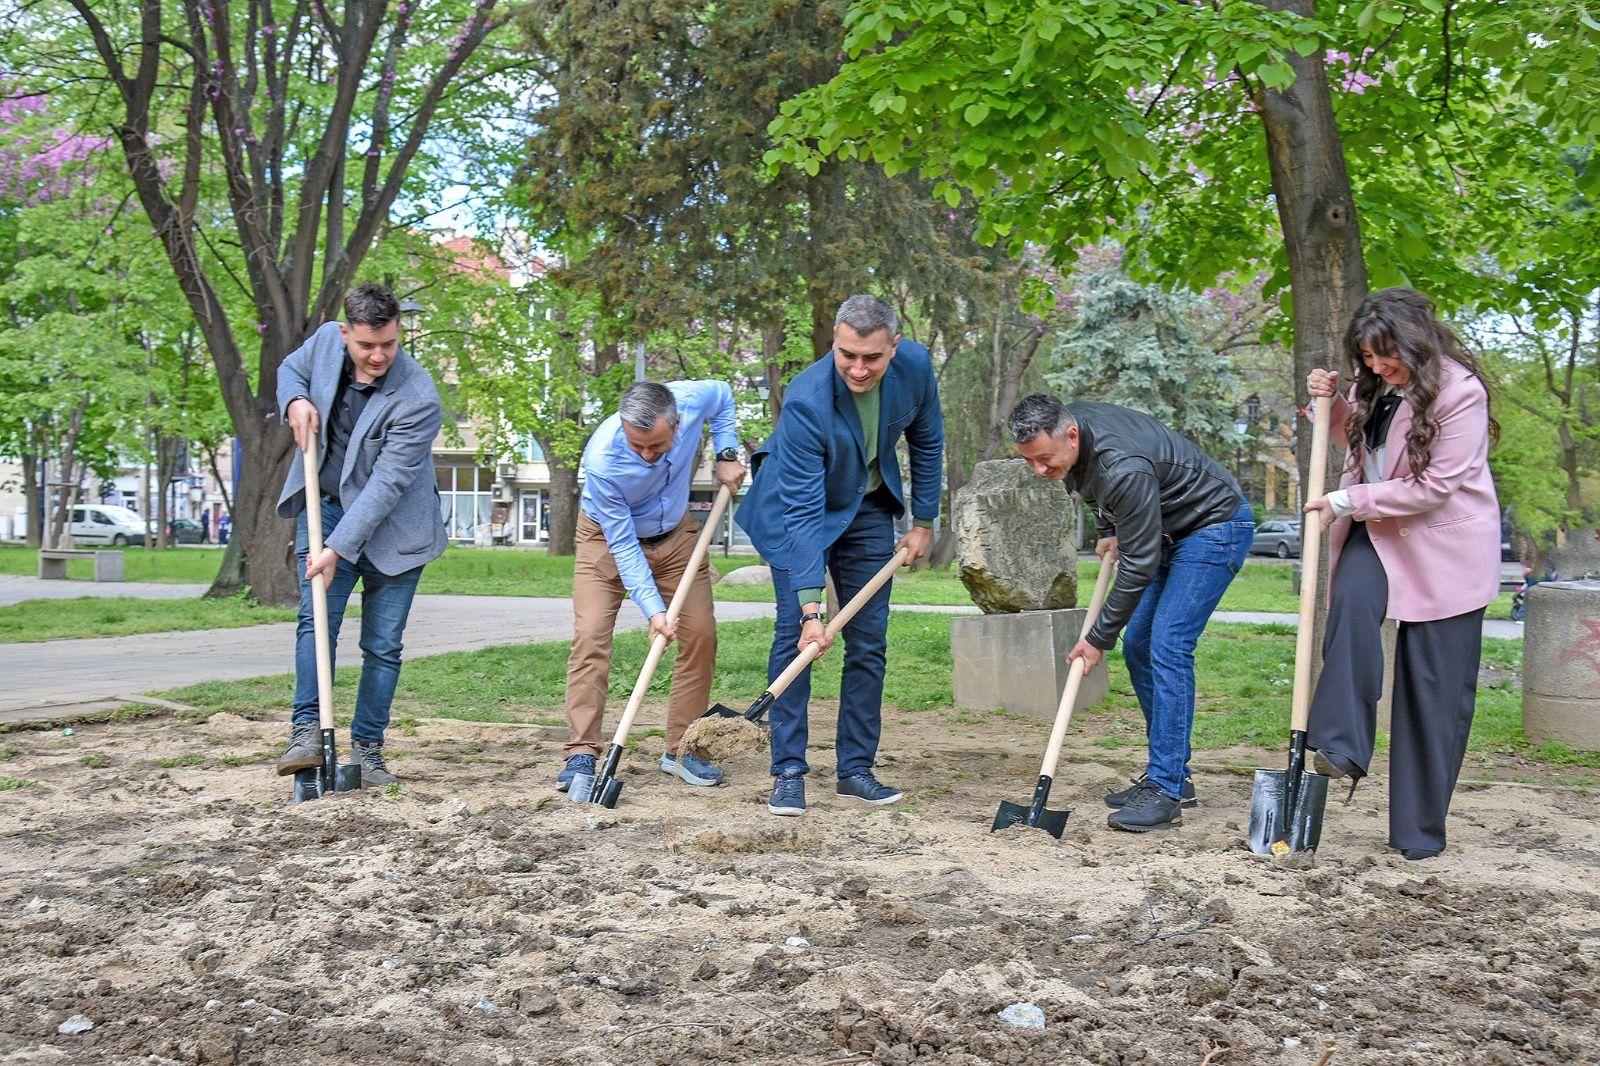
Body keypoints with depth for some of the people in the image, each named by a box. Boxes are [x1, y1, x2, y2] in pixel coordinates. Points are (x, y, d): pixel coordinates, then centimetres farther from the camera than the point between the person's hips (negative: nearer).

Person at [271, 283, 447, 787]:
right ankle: (307, 733, -12)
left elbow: (386, 483, -26)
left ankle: (367, 749, 11)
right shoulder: (325, 340, -9)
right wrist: (294, 400, -9)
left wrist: (339, 547, -29)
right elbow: (290, 369, 15)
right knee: (315, 621, -12)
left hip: (391, 527, -3)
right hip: (324, 508, 3)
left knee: (383, 645, 2)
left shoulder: (417, 398, -24)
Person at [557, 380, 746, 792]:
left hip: (675, 534, 4)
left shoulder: (692, 400, -28)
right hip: (608, 538, -4)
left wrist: (727, 455, -9)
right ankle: (580, 753, -12)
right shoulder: (602, 460, -37)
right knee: (590, 637, -17)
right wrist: (653, 609, -32)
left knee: (701, 635, -4)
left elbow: (723, 395, 0)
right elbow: (622, 546, -28)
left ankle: (681, 750, 6)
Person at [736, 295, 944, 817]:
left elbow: (926, 442, 0)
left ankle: (856, 768, 11)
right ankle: (789, 771, -4)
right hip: (798, 508, -4)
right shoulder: (806, 400, -35)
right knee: (794, 634, -12)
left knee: (869, 643, 2)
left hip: (868, 509, 4)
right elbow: (804, 511, -35)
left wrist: (923, 522, 4)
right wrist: (810, 608, -38)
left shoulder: (915, 366, -21)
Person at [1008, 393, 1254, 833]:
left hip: (1215, 525, -10)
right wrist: (1109, 529, 6)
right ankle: (1172, 777, 14)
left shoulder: (1122, 467, -36)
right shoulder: (1065, 426, -9)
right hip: (1170, 529, 10)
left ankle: (1166, 792, -16)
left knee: (1167, 645, -19)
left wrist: (1099, 637, -20)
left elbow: (1138, 564, -28)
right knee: (1137, 644, 6)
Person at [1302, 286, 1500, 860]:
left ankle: (1420, 829, 7)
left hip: (1443, 544, -5)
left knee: (1434, 691, -1)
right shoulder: (1375, 385, 4)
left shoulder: (1460, 392, -17)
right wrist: (1331, 403, 4)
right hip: (1376, 531, 5)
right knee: (1352, 600, -30)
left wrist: (1348, 500, -18)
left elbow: (1435, 486, -20)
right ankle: (1341, 748, -35)